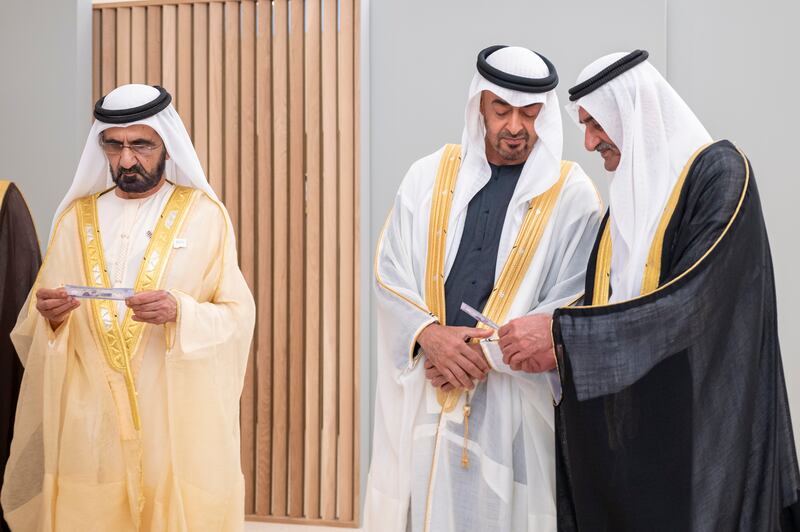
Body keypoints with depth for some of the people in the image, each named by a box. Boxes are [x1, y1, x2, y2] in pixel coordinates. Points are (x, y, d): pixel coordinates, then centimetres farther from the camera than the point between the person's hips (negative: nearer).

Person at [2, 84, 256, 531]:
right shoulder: (76, 217, 9)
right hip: (88, 420, 2)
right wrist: (49, 315, -13)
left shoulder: (205, 215, 0)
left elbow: (239, 318, -6)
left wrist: (180, 313, -24)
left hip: (177, 420, -2)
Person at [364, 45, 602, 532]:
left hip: (513, 401, -2)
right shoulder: (429, 176, 7)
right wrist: (429, 333, -14)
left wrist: (486, 351, -14)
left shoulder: (572, 194, -1)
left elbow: (577, 304, -6)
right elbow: (389, 273, 4)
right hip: (423, 398, 2)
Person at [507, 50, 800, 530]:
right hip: (629, 424, 7)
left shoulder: (719, 172, -10)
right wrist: (560, 349, -6)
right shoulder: (629, 193, 13)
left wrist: (561, 331, -23)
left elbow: (692, 297, -22)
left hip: (697, 416, -7)